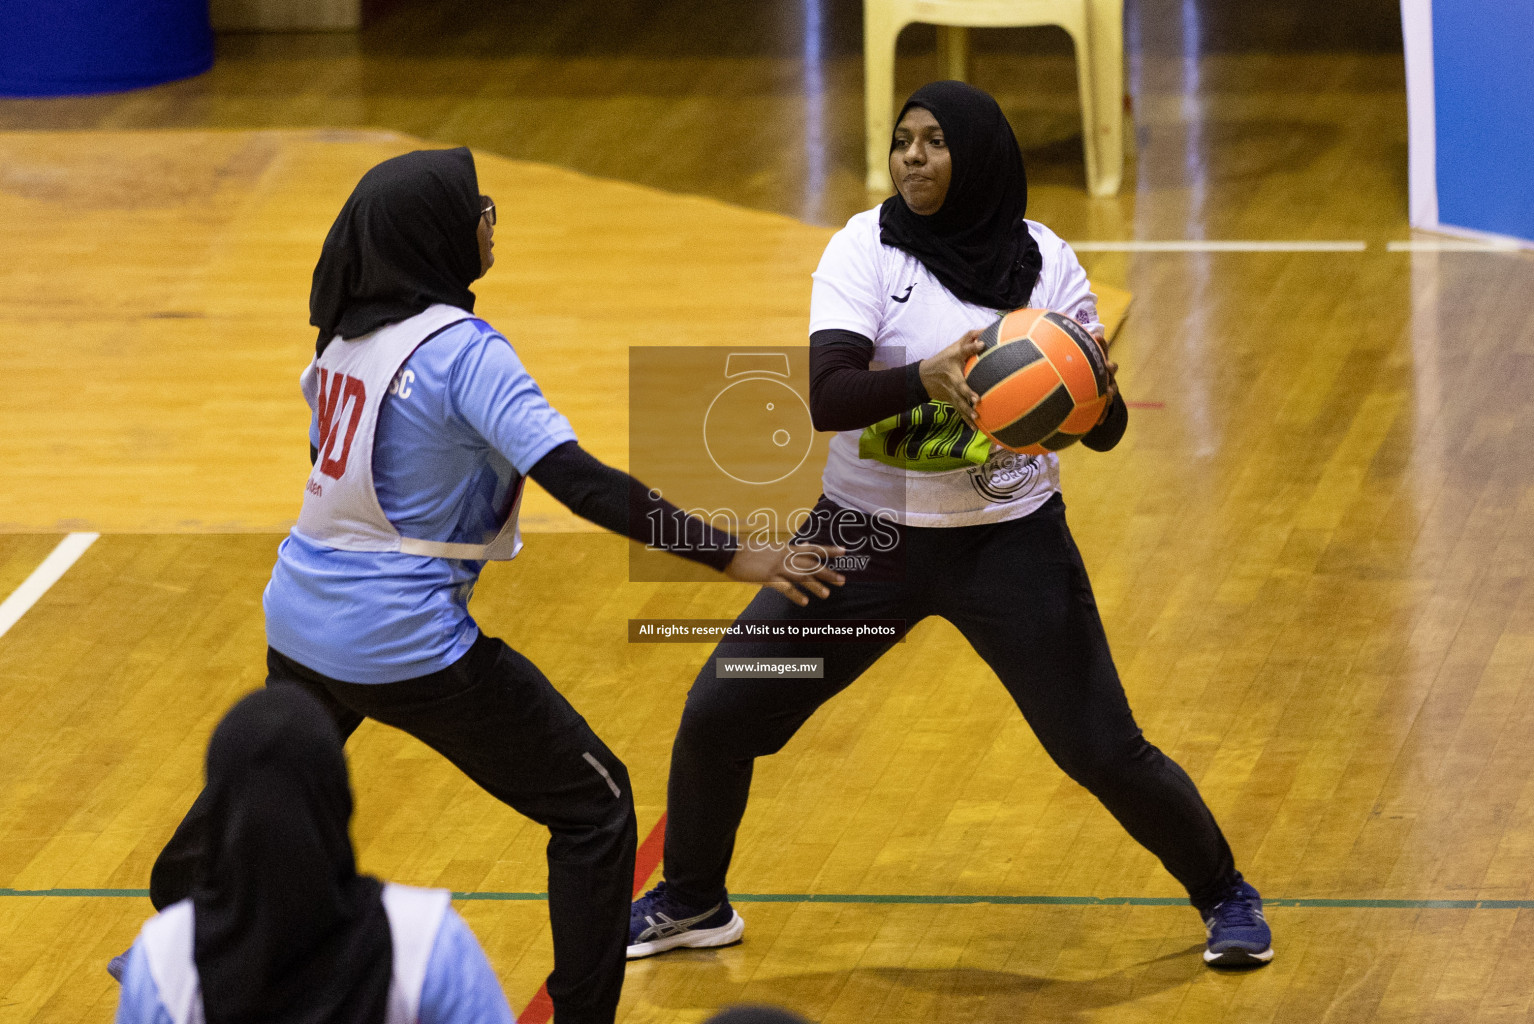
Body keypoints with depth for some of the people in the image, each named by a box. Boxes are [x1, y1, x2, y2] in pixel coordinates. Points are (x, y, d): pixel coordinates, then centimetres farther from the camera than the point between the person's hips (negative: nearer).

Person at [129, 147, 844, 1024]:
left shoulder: (349, 331, 3)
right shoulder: (462, 350, -20)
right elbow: (581, 482, -27)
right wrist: (728, 554, -27)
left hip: (302, 621, 8)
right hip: (406, 644, -8)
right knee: (595, 805, 2)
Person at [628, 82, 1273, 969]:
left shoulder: (1046, 263, -5)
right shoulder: (868, 248, -9)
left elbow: (1105, 430, -3)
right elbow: (824, 395, -24)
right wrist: (927, 375, -41)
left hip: (1011, 542, -1)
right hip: (869, 532, 1)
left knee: (1105, 752, -5)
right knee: (716, 715, -3)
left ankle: (1226, 895, 21)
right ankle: (691, 903, 23)